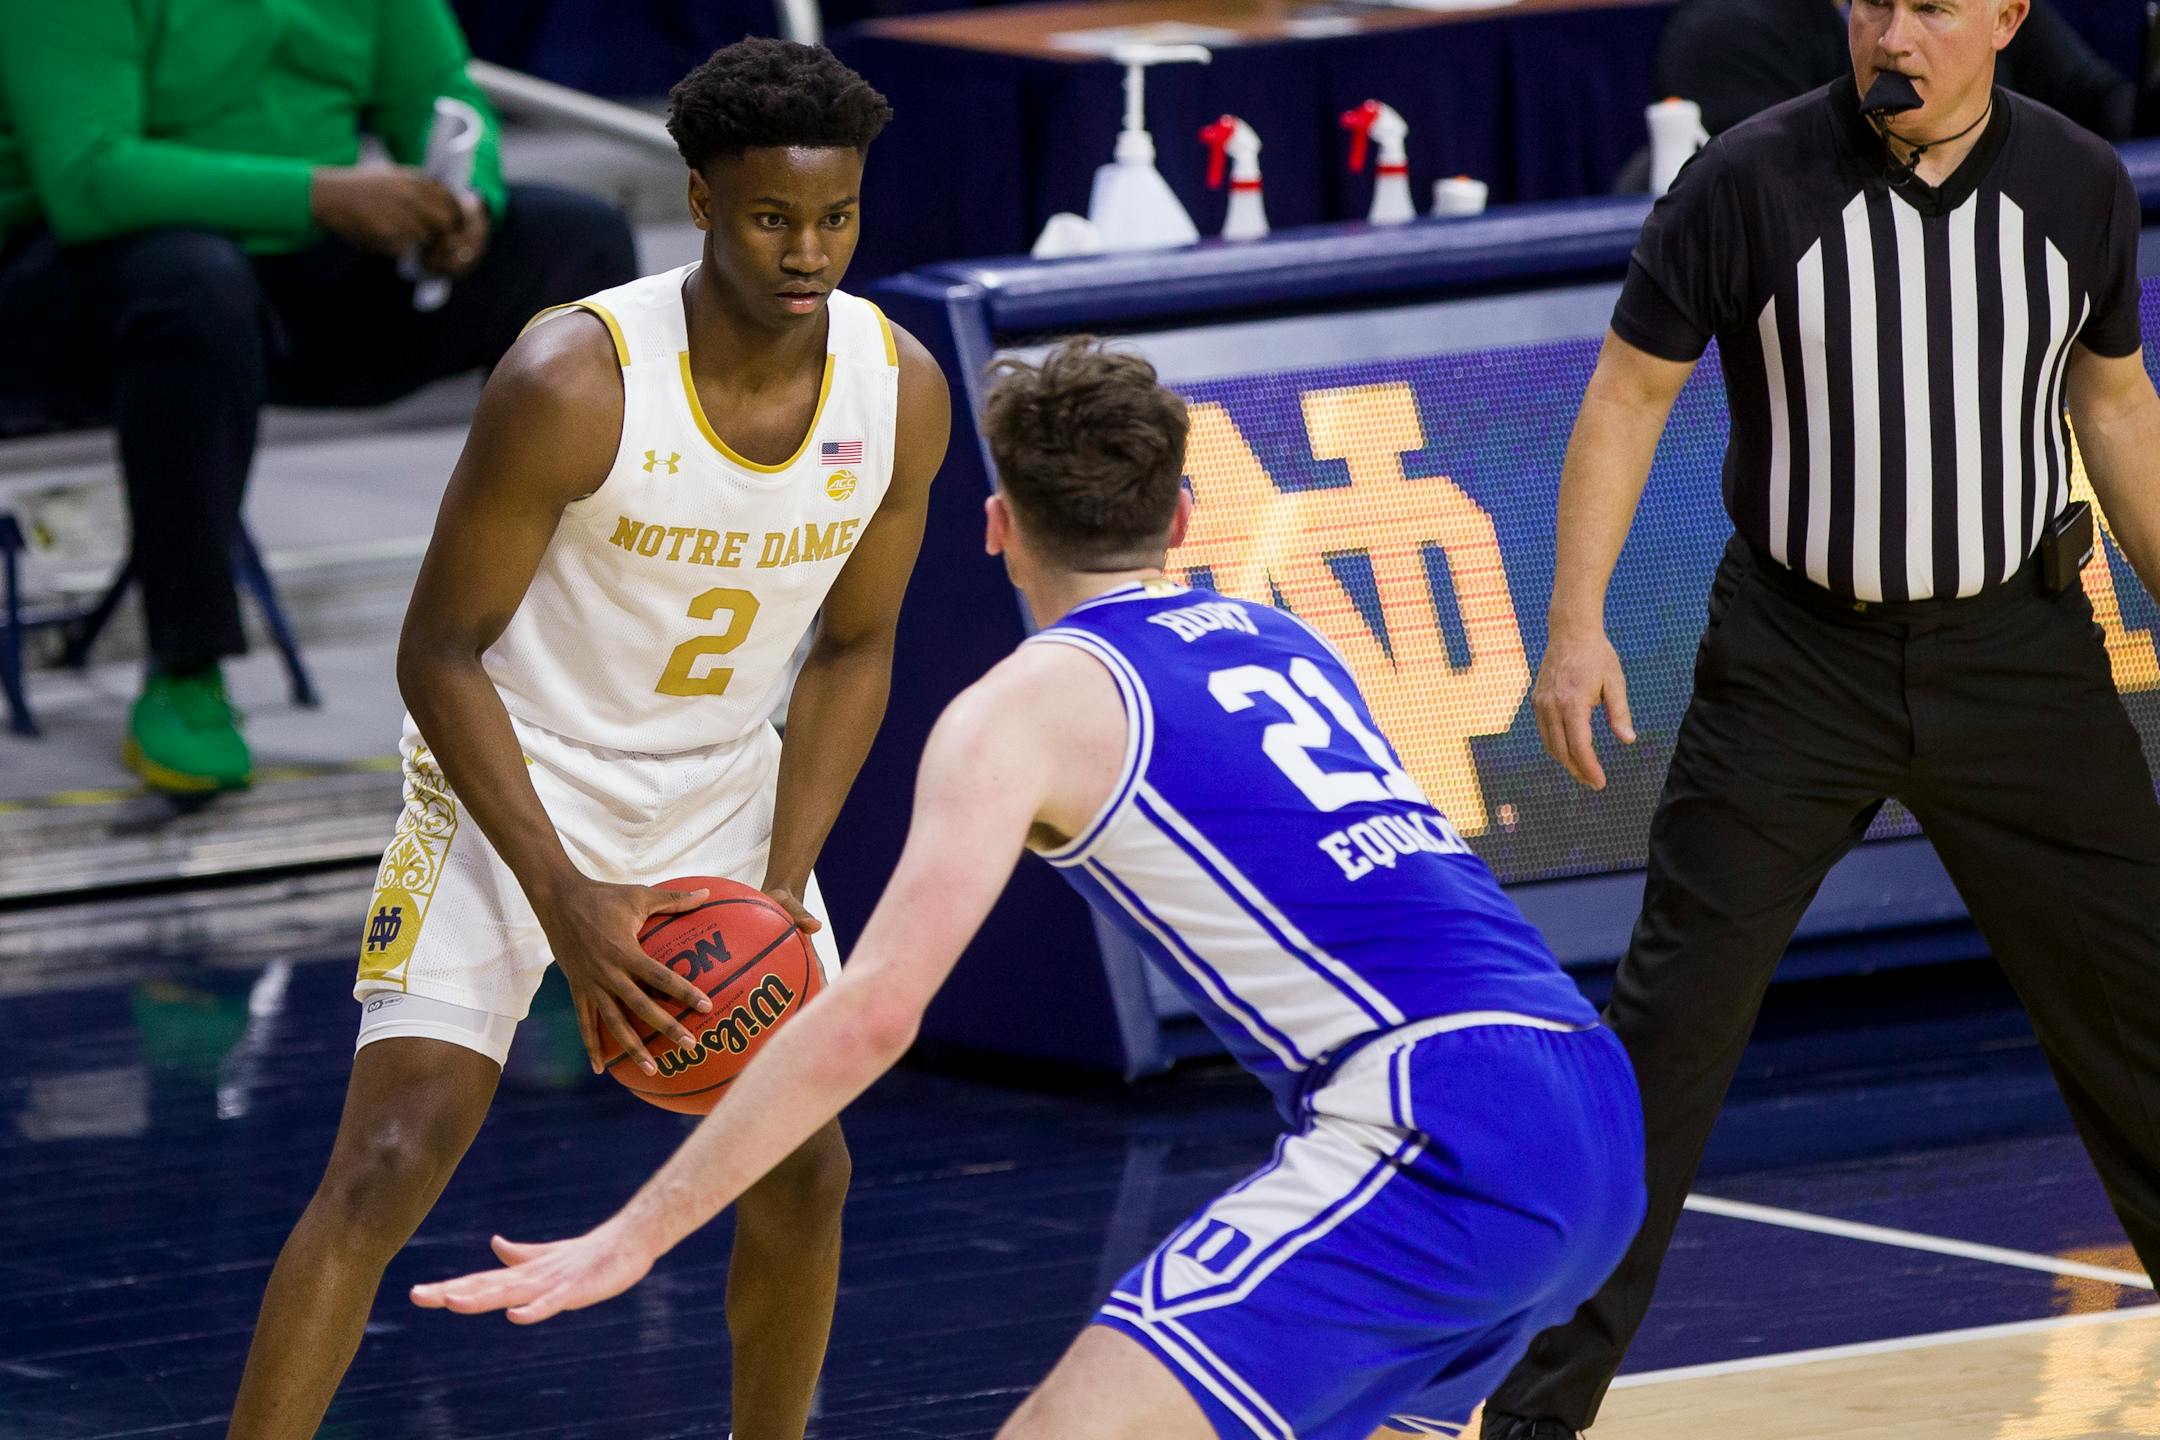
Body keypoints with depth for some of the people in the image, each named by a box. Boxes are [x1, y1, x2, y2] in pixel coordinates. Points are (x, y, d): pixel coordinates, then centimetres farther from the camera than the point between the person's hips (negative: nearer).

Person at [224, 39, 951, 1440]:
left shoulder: (904, 392, -13)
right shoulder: (575, 381, -27)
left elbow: (853, 652, 1)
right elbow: (440, 653, -20)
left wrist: (782, 889, -10)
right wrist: (564, 903, -26)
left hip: (723, 791, 5)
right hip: (513, 786, -5)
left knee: (804, 1161, 3)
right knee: (389, 1163, -15)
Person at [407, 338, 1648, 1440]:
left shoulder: (1032, 700, 5)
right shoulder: (1287, 646, 26)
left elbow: (873, 1014, -5)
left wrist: (635, 1235, -2)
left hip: (1441, 1135, -8)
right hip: (1601, 1124, 8)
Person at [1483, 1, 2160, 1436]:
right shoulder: (1752, 181, -11)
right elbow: (1630, 391, -5)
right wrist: (1577, 624, -13)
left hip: (2017, 650, 2)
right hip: (1797, 658, -2)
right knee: (1676, 1011, -5)